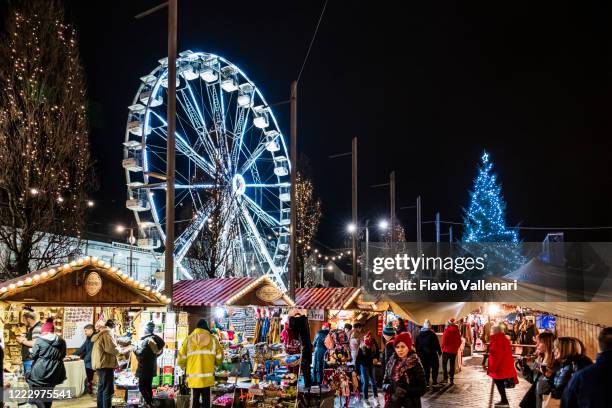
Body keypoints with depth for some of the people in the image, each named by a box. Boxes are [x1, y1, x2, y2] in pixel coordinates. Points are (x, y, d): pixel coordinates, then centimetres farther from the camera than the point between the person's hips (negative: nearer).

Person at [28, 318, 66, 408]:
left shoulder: (40, 340, -11)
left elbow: (33, 355, -6)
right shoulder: (61, 341, 4)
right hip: (54, 371, 5)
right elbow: (63, 355, 14)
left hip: (41, 370, -5)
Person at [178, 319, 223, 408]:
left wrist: (184, 367, 20)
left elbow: (181, 358, -1)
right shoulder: (213, 339, 1)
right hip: (208, 378, 0)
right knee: (206, 400, 6)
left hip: (194, 378, 0)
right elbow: (219, 357, 1)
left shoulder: (189, 339, 0)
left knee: (195, 401, 8)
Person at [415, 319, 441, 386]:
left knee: (425, 368, 10)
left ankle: (426, 381, 7)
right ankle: (434, 381, 2)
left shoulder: (419, 334, 3)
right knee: (435, 366, 8)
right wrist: (439, 351, -2)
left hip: (422, 354, 4)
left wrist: (418, 353, 16)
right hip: (431, 353, -4)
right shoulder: (432, 334, -12)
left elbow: (416, 345, 9)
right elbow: (436, 344, -12)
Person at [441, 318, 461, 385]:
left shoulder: (447, 331, -13)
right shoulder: (457, 331, 3)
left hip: (446, 350, -5)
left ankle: (445, 378, -3)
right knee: (452, 365, 10)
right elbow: (459, 341, 7)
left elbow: (444, 341, -14)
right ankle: (452, 379, 8)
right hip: (454, 351, 5)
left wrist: (443, 348, 2)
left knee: (444, 364, 6)